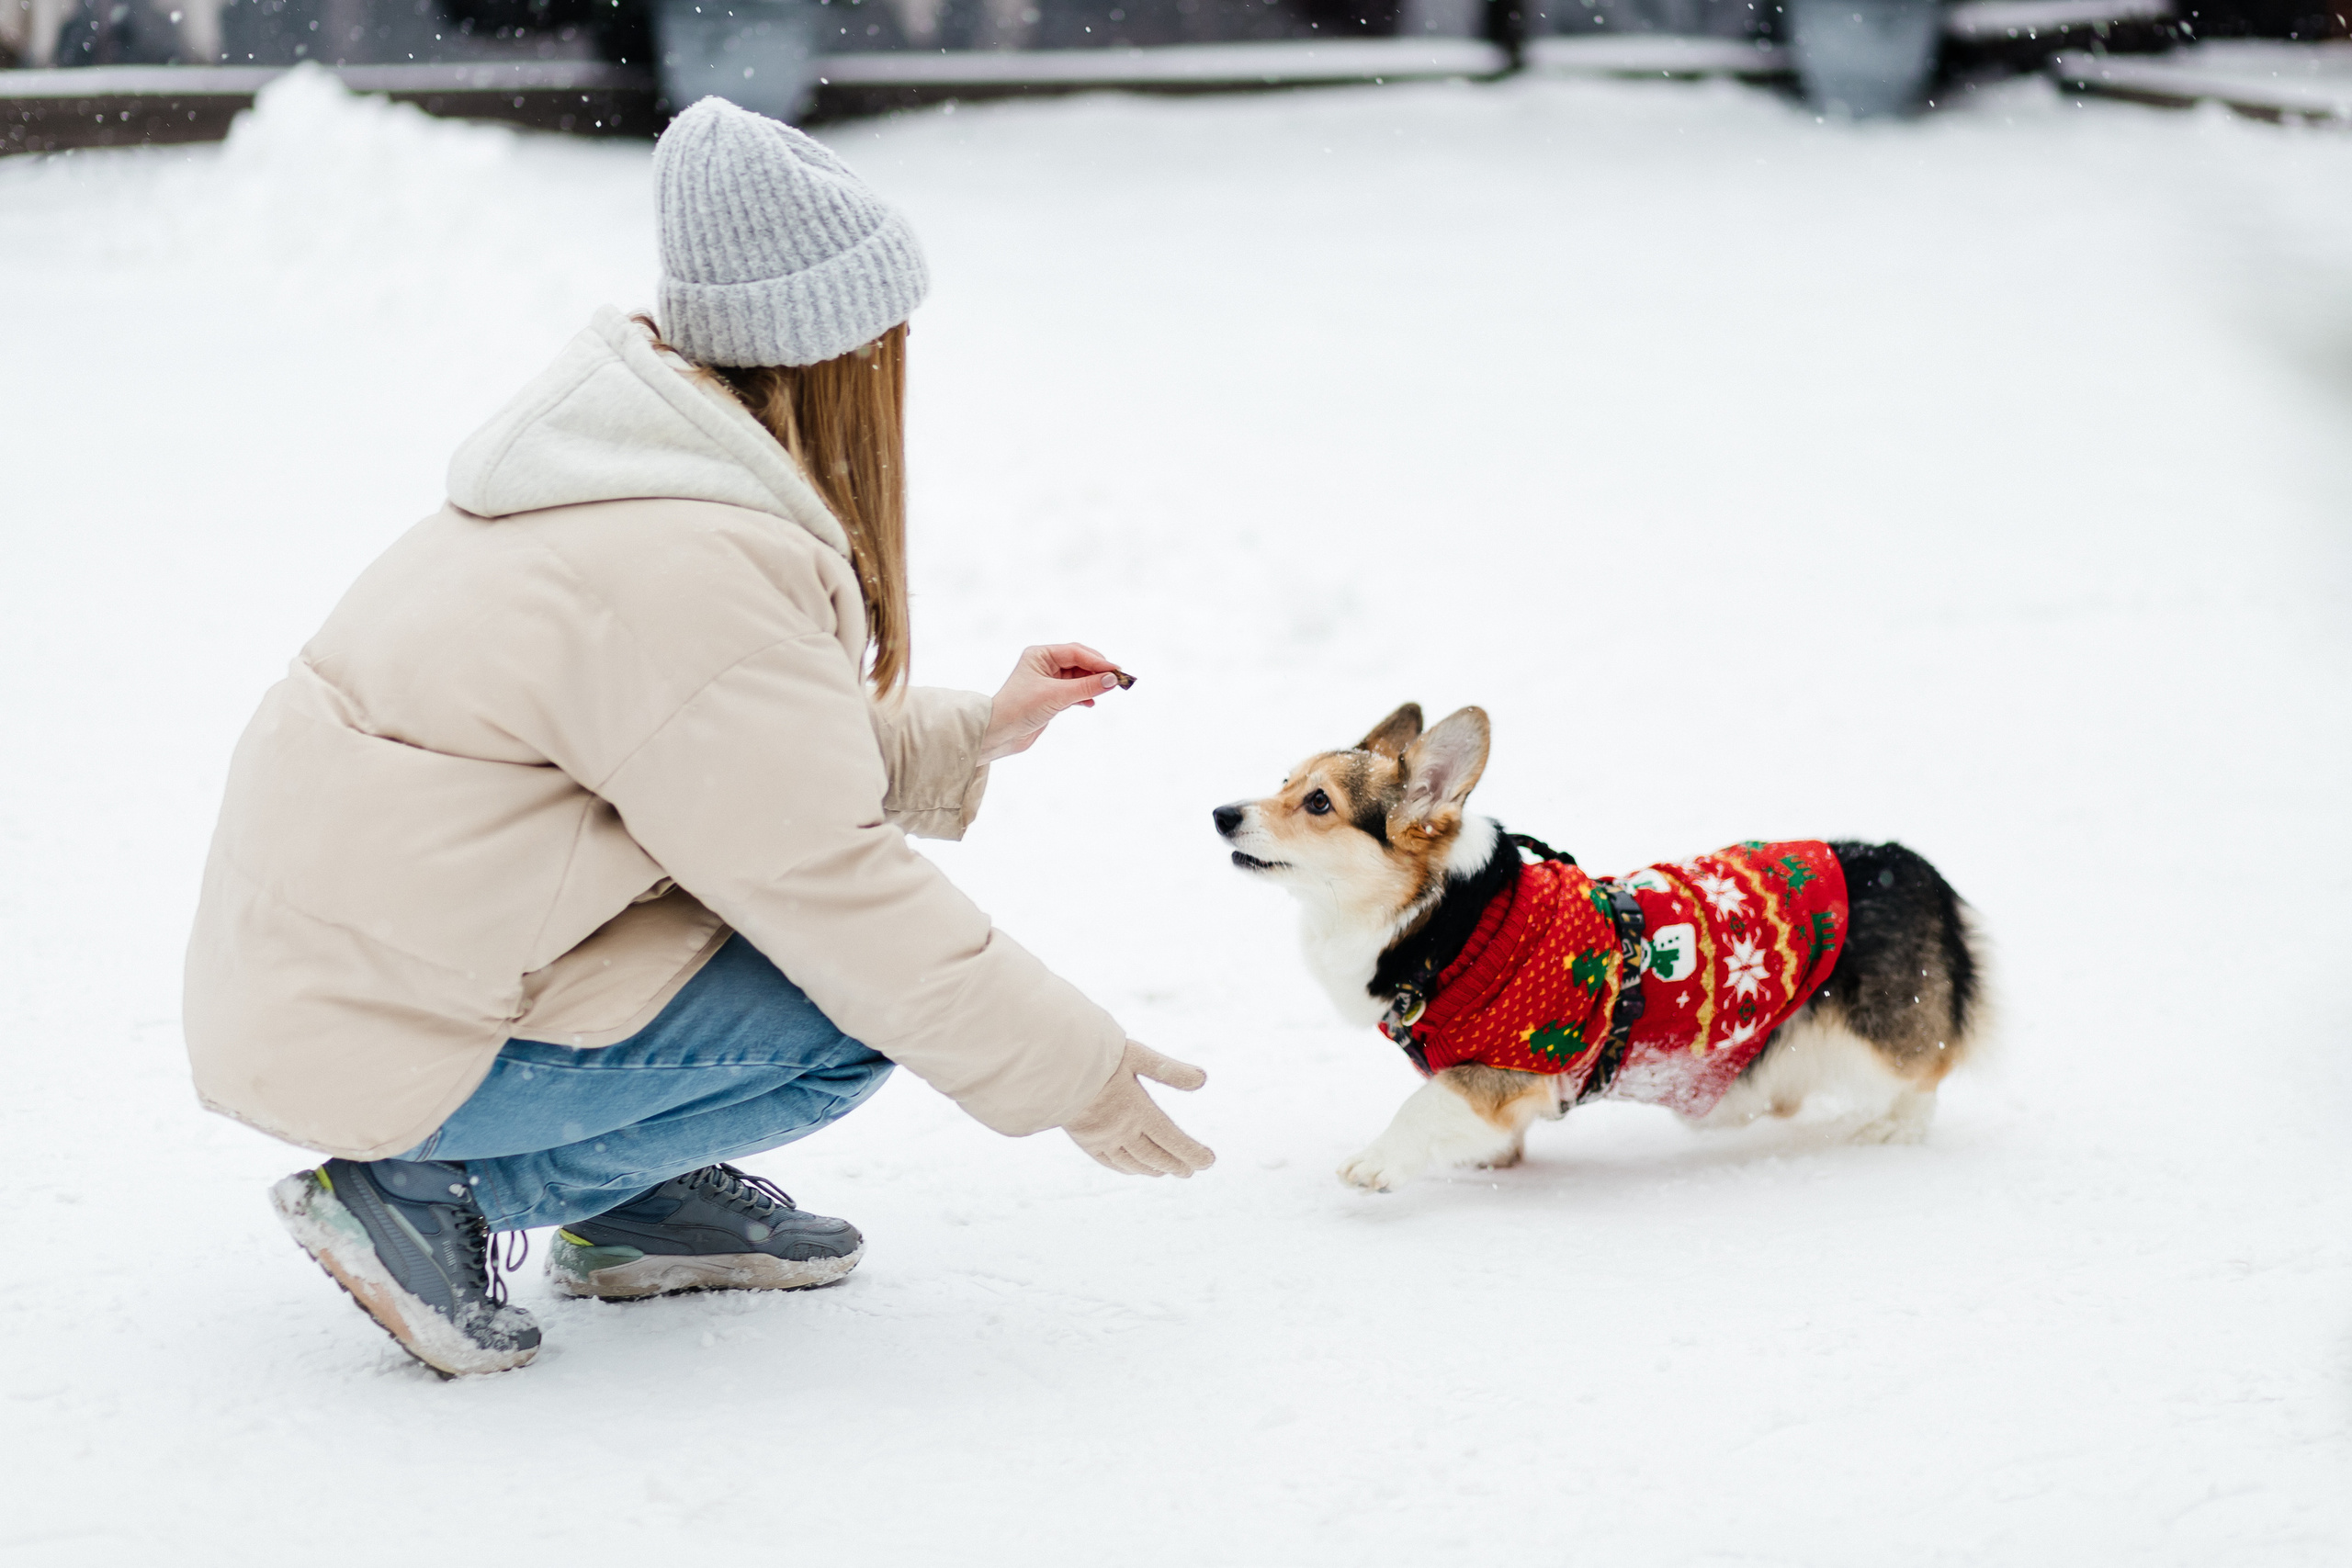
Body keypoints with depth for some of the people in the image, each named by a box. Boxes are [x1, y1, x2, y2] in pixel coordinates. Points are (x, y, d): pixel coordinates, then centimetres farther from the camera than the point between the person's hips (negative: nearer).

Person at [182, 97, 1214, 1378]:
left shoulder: (646, 478, 8)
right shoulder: (706, 573, -23)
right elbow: (831, 887, -20)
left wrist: (973, 735, 25)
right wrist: (1075, 1075, -11)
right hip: (380, 1040, -10)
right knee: (863, 1000, -10)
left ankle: (637, 1202, 16)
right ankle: (433, 1195, -6)